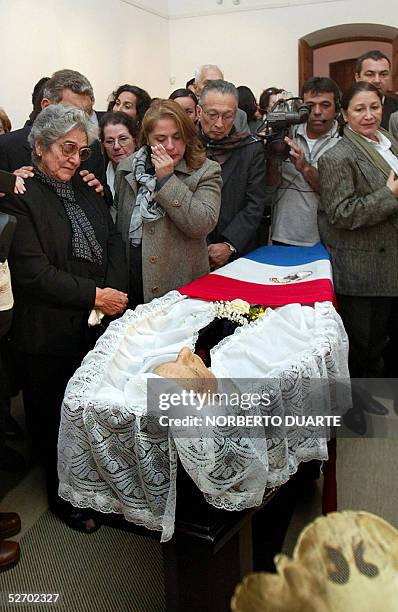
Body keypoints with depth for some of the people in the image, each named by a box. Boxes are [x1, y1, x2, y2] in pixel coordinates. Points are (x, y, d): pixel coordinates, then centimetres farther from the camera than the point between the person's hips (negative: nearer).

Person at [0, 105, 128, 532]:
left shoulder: (84, 189, 14)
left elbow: (113, 241, 11)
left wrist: (114, 292, -6)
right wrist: (94, 296, -17)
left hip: (99, 325, 6)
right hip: (50, 338, -6)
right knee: (55, 422, 10)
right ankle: (62, 497, 31)